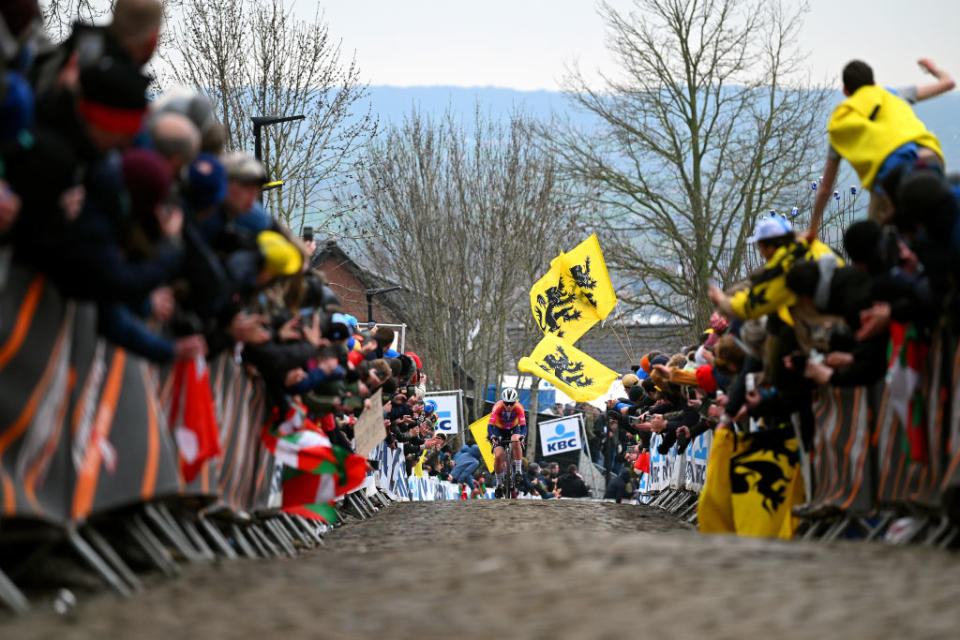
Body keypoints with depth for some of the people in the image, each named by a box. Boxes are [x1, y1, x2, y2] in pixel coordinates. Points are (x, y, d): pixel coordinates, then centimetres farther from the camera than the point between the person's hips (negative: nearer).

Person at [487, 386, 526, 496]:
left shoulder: (518, 408, -28)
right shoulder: (498, 407, -31)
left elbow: (523, 425, -34)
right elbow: (490, 425, -35)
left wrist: (522, 436, -55)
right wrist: (492, 436, -54)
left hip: (513, 429, 0)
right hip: (499, 430, 0)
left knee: (516, 442, -34)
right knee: (498, 456, -16)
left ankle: (518, 471, -23)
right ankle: (499, 484, 2)